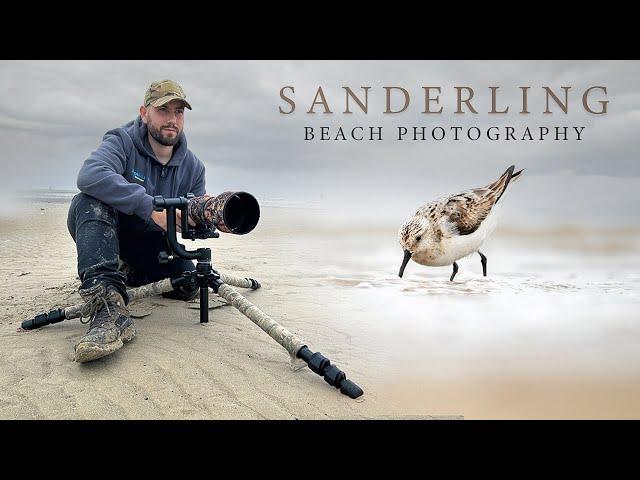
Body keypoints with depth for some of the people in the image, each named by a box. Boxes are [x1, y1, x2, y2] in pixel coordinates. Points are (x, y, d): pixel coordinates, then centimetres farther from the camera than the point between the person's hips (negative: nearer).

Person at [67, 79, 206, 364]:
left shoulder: (192, 166, -1)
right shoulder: (122, 142, -16)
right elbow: (90, 175, -38)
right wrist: (151, 208, -44)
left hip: (151, 253, 4)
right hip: (106, 245, -4)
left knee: (189, 286, -18)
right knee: (90, 202, -33)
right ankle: (110, 307, -50)